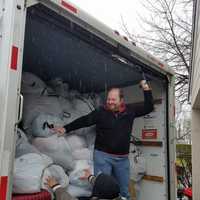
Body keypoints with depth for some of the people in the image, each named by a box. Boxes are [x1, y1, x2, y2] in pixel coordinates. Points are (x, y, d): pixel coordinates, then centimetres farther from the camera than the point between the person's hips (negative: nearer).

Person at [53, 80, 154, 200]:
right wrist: (66, 129, -8)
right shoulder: (101, 112, -5)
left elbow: (148, 108, 7)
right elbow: (84, 121, -4)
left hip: (122, 158, 3)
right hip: (103, 156, -3)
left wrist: (146, 89, 0)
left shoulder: (129, 112, 2)